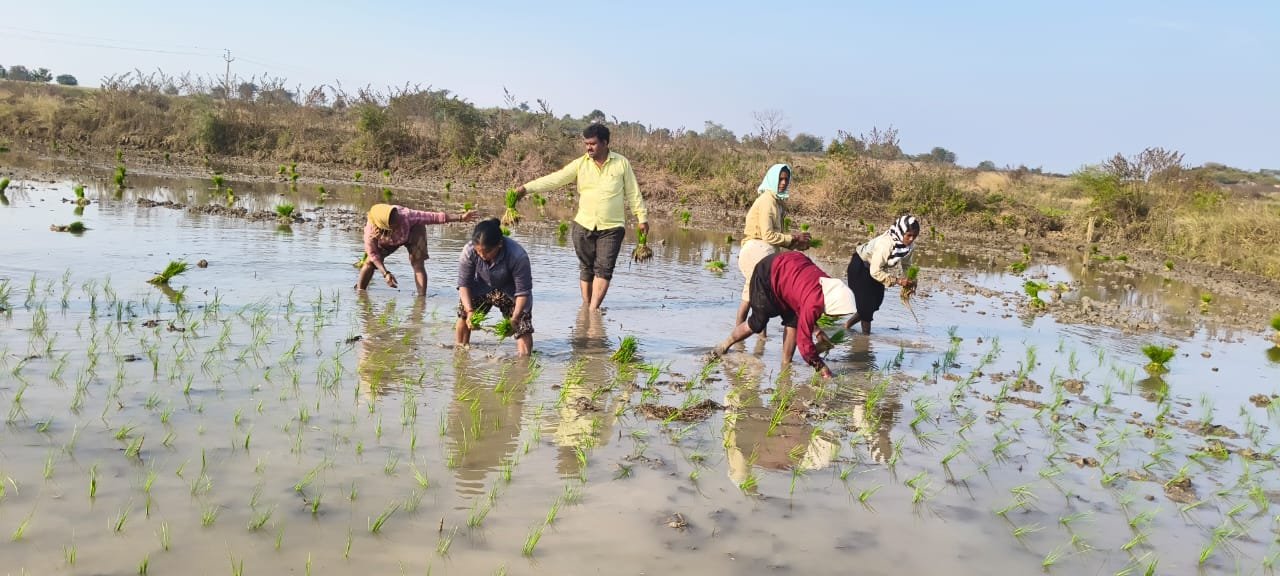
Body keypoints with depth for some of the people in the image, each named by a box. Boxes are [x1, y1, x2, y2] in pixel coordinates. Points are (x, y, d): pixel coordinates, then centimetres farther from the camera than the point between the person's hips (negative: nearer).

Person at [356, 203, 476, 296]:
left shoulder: (405, 215, -43)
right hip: (386, 241, 1)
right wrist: (385, 274, -32)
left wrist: (460, 217, -42)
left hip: (412, 231, -1)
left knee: (418, 264, -17)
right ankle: (359, 291, 17)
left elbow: (433, 217, -38)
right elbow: (373, 254, -23)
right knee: (370, 262, -4)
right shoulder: (371, 231, -38)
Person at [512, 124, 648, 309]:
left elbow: (633, 193, 5)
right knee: (586, 268, 9)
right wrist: (527, 188, -17)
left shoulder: (621, 163, -1)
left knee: (604, 269, -8)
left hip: (612, 227, -2)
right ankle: (585, 306, 21)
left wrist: (642, 217, 5)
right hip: (584, 225, 2)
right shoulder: (580, 164, 0)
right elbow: (555, 179, -7)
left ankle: (593, 310, -9)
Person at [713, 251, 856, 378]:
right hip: (767, 274, -8)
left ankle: (786, 364, 7)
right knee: (757, 323, 0)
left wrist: (816, 330, 4)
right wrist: (820, 366, -22)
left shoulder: (829, 285, -11)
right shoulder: (814, 304, -37)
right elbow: (804, 340, -30)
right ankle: (724, 346, 21)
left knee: (793, 321, -1)